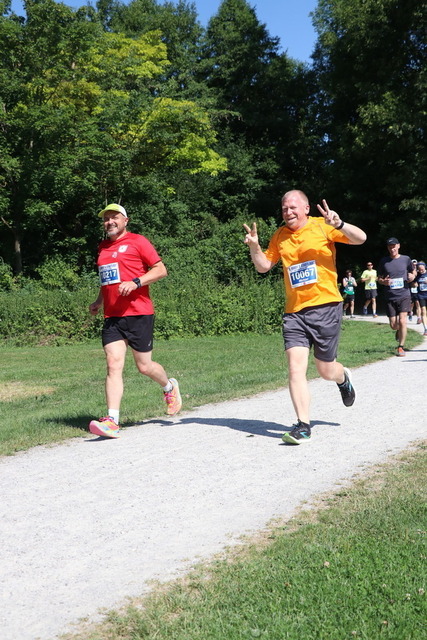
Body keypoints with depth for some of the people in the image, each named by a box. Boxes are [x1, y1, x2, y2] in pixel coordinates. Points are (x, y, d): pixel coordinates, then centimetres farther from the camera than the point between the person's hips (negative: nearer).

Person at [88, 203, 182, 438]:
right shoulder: (103, 248, 19)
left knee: (144, 366, 4)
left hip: (138, 314, -5)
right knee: (113, 365, -8)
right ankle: (112, 421, -11)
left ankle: (169, 387, 35)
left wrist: (135, 282, -18)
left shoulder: (137, 242, -1)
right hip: (112, 316, 5)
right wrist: (99, 301, 20)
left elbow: (161, 269, -6)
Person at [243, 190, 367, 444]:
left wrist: (339, 225, -28)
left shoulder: (322, 226, -3)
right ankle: (303, 426, -2)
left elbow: (360, 238, -10)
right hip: (294, 311, 3)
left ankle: (343, 378, 44)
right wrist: (254, 246, 0)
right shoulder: (280, 236, 10)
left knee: (326, 371, 7)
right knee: (295, 368, -9)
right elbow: (264, 266, 19)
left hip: (326, 307, -3)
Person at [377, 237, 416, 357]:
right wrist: (384, 282, -11)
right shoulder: (383, 261, 3)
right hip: (390, 297, 1)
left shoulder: (406, 259, 2)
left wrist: (412, 276, -7)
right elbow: (379, 278, 12)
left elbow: (413, 271, 17)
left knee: (402, 321, -16)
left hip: (404, 294, -1)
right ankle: (399, 331, 41)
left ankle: (401, 347, -3)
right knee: (393, 325, 3)